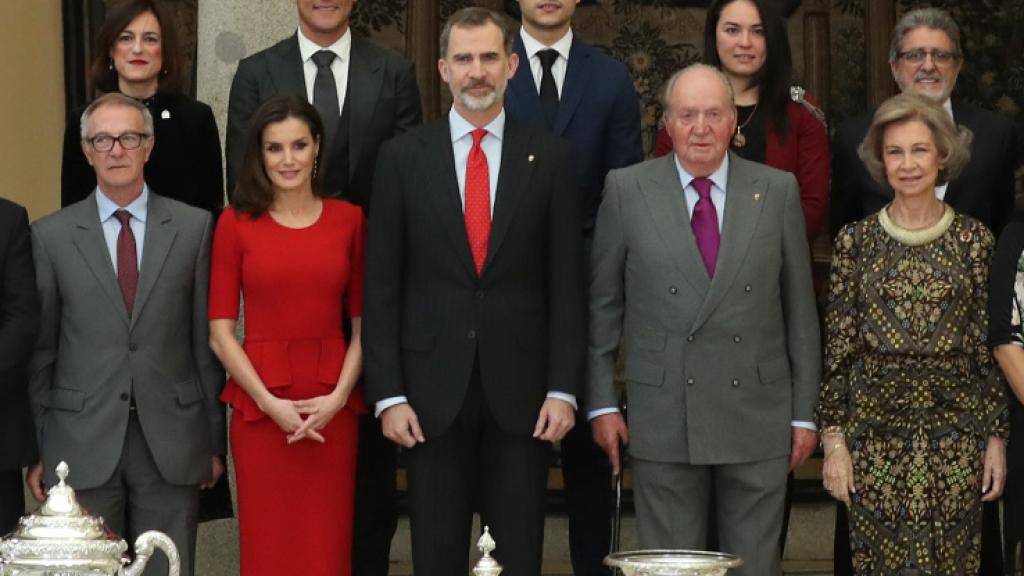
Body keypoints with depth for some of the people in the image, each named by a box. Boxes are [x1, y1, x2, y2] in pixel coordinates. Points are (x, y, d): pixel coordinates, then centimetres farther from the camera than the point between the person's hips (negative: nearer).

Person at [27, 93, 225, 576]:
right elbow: (40, 350, 4)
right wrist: (37, 449, 2)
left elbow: (206, 340, 5)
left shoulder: (194, 228, 5)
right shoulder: (51, 236, 3)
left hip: (172, 444, 1)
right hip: (83, 443, 0)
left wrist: (215, 439, 4)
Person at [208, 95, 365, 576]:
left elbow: (362, 324, 6)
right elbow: (220, 332, -1)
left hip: (333, 407, 1)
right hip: (259, 405, -1)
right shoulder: (236, 222, 2)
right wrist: (270, 402, -11)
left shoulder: (348, 220, 7)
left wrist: (338, 397, -8)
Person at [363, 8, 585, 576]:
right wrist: (388, 394, -5)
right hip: (433, 390, 0)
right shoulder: (403, 157, 3)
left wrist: (563, 388, -4)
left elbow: (566, 283, 3)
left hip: (520, 390, 0)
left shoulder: (550, 157, 4)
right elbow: (382, 287, 2)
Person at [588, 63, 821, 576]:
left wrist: (805, 413, 5)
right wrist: (601, 402, 1)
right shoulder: (626, 190, 2)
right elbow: (602, 304, 5)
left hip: (757, 415, 1)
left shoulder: (778, 191, 4)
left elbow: (800, 308, 6)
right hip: (663, 415, -1)